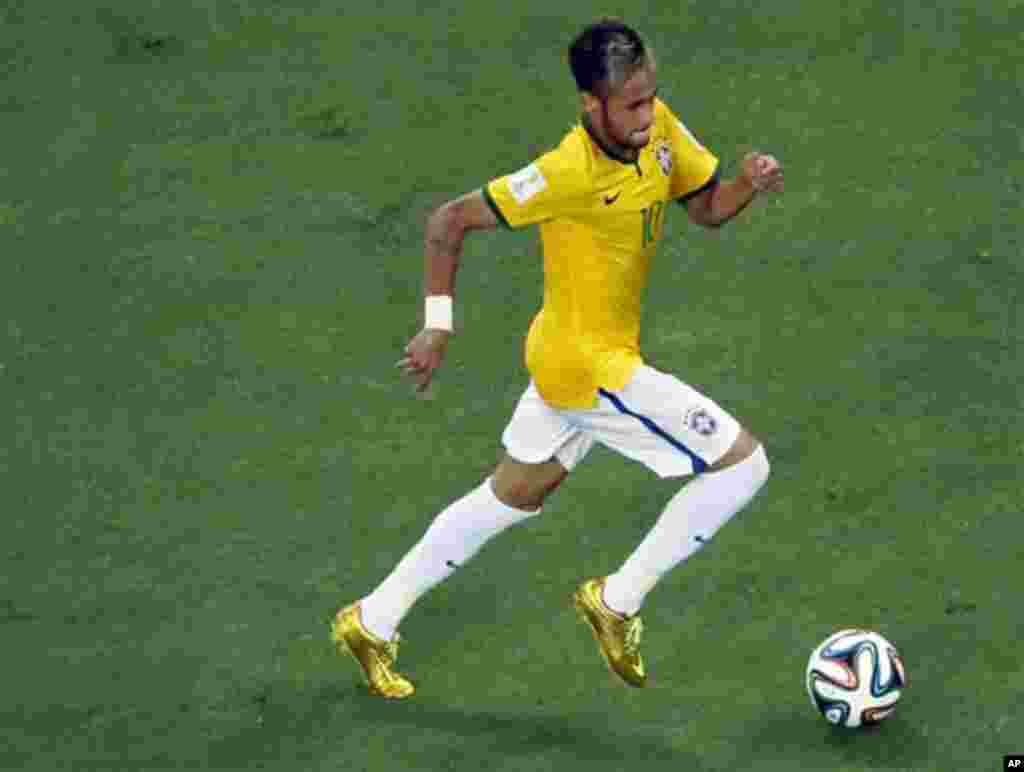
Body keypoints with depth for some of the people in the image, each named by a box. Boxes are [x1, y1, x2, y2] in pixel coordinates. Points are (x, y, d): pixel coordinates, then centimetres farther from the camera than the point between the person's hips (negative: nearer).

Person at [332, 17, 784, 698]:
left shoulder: (658, 127, -7)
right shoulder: (570, 173, -28)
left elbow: (706, 208, 7)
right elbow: (450, 221, -19)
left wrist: (749, 183, -14)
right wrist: (438, 326, -16)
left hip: (567, 358, 9)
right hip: (591, 366, -9)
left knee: (512, 497, 24)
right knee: (744, 464, -4)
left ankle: (373, 622, 34)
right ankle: (619, 601, 8)